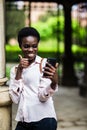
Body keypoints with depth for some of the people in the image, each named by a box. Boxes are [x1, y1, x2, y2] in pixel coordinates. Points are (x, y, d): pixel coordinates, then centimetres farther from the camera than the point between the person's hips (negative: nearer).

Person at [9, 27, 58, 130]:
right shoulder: (15, 69, 9)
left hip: (43, 119, -3)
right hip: (23, 121, 4)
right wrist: (19, 72, -10)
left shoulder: (45, 64, -3)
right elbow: (15, 99, -3)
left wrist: (54, 82, -31)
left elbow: (43, 97, -12)